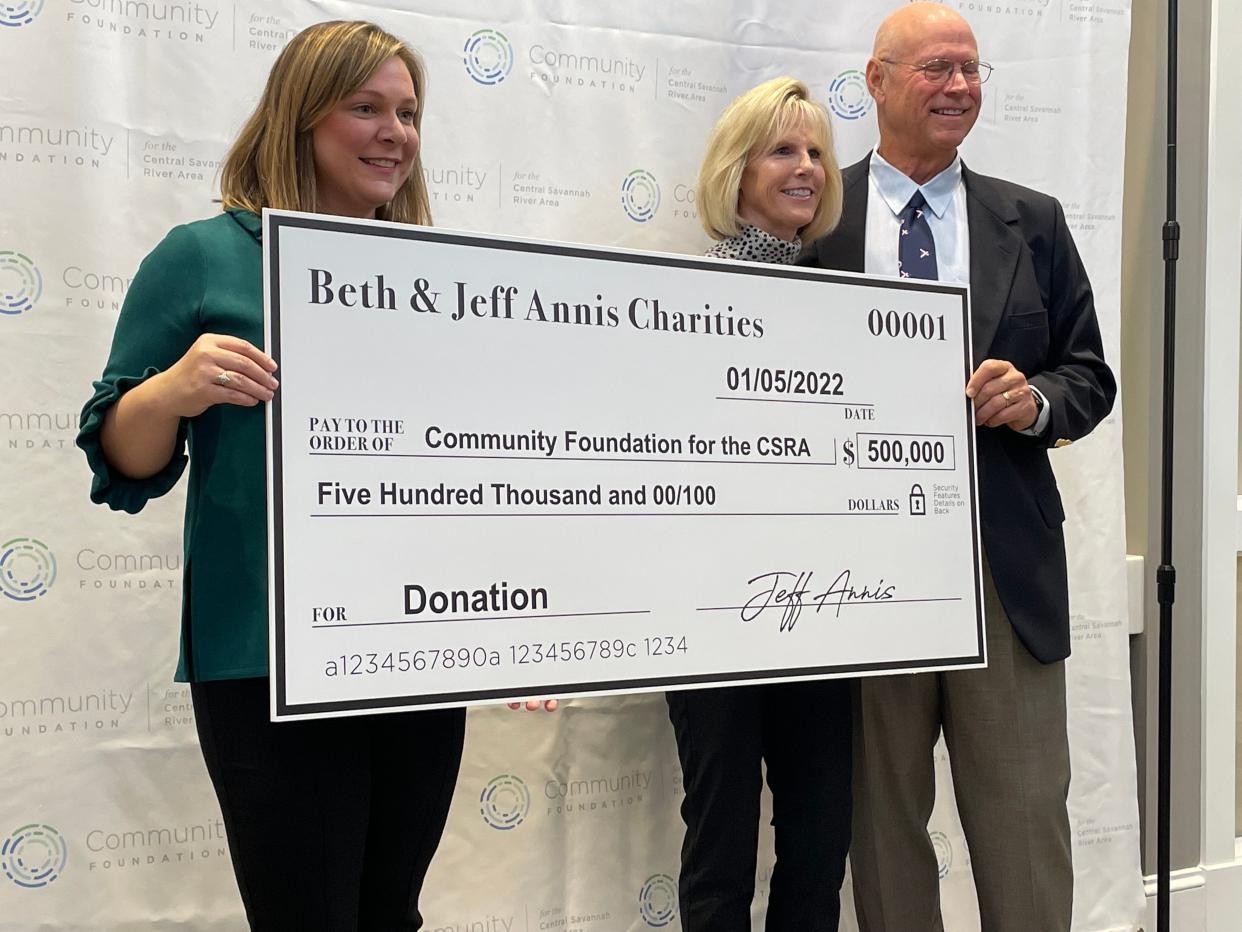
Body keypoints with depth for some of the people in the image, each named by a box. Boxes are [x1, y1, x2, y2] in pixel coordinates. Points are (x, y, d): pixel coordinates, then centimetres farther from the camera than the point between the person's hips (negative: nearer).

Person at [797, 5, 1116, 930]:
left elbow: (1090, 378, 9)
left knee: (1026, 819, 6)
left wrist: (1037, 399, -11)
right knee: (883, 823, 11)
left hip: (1005, 563, 2)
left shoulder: (1033, 222, 9)